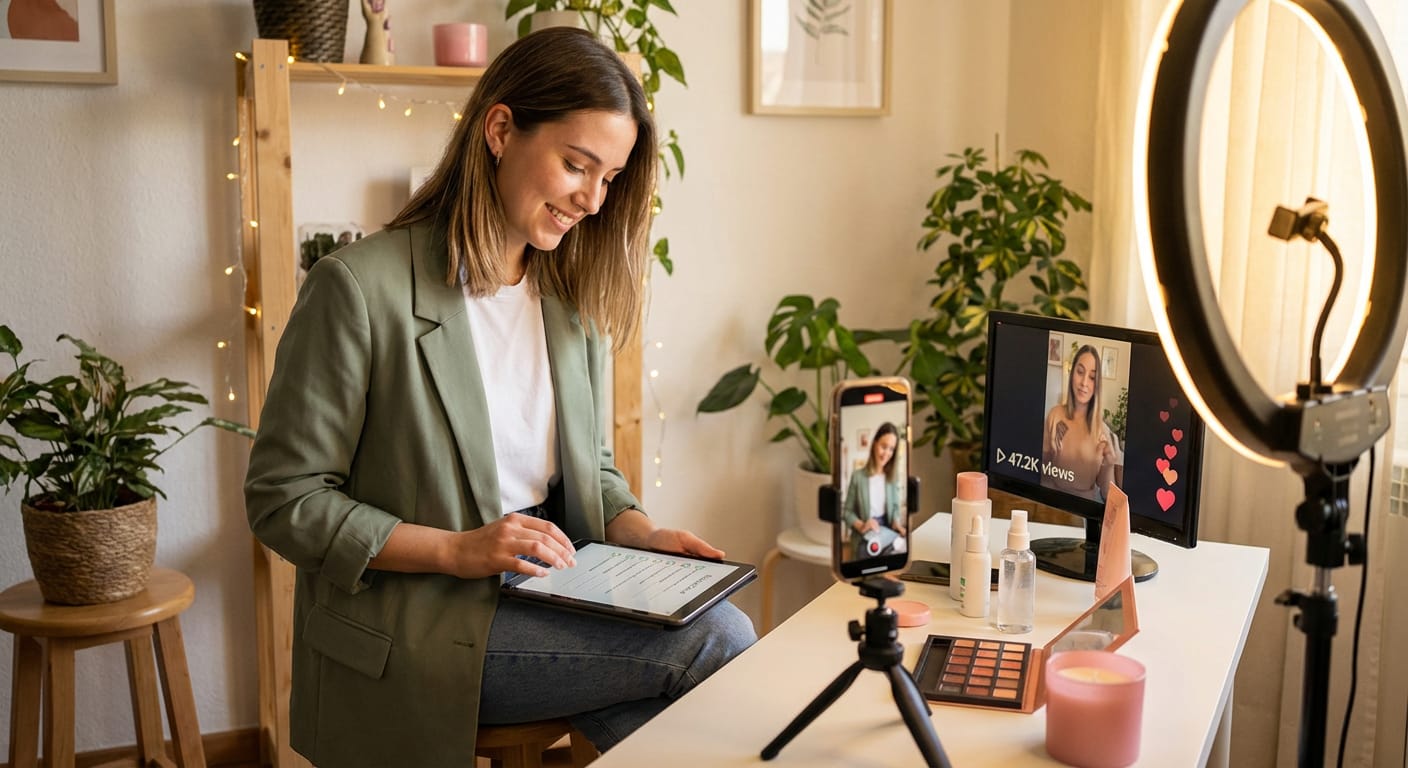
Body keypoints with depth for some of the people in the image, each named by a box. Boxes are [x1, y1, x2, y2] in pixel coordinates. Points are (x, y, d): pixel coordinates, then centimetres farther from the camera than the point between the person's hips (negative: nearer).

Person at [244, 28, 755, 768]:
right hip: (411, 631, -6)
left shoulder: (572, 297, 10)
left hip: (546, 597, 7)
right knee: (716, 642, -21)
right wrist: (456, 550, -19)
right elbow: (282, 500, -10)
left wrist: (640, 532, -5)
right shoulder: (359, 286, -12)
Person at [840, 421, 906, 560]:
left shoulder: (893, 476, 6)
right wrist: (860, 526, -19)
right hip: (864, 539, -2)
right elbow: (847, 511, 1)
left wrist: (897, 523, -12)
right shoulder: (858, 476, -4)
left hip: (887, 533, 2)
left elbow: (895, 507, 11)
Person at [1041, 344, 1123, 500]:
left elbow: (1106, 492, 3)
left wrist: (1109, 464, -14)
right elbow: (1042, 466, 4)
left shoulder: (1102, 429, -2)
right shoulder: (1055, 414, -3)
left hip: (1087, 504, 1)